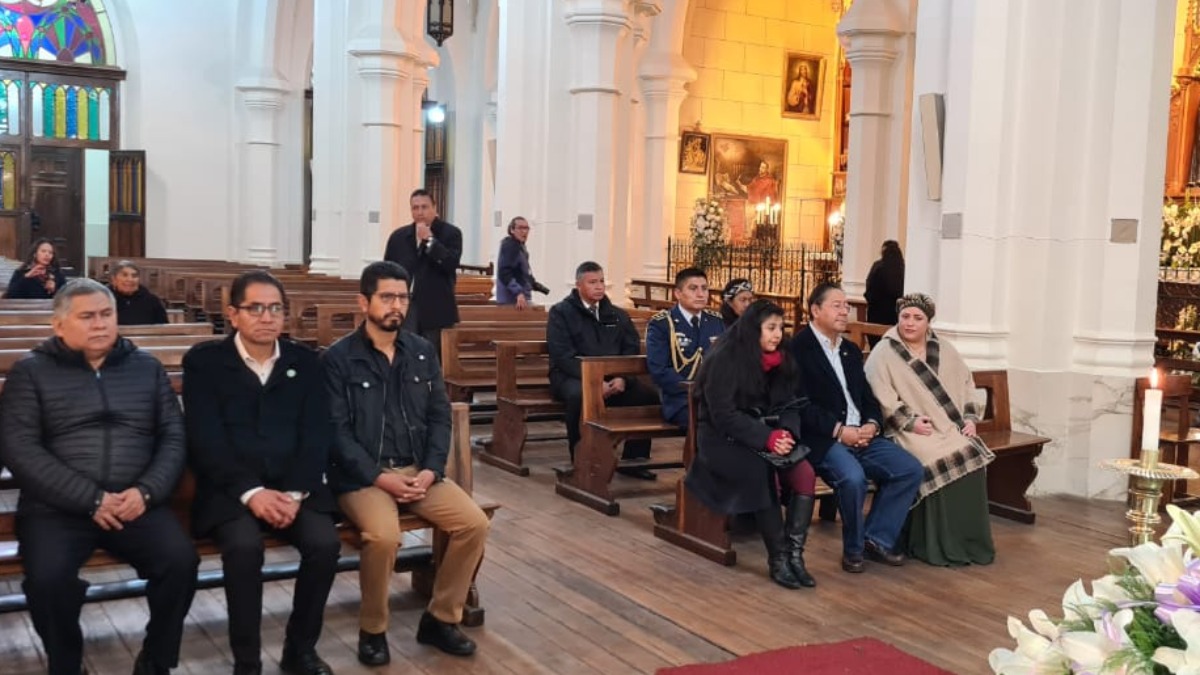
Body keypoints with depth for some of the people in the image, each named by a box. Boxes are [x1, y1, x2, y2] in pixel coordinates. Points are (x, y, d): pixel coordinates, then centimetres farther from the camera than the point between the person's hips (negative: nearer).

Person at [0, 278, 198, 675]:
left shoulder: (147, 368, 14)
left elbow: (174, 437, 9)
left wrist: (146, 491, -10)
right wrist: (91, 499, -13)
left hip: (137, 503, 2)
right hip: (57, 507, -1)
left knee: (181, 560, -24)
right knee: (47, 577, -29)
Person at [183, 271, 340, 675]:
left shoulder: (304, 361, 11)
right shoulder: (204, 361, 2)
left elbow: (317, 436, 3)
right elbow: (206, 440, -7)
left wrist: (295, 493, -13)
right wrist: (251, 492, -20)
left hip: (294, 488, 3)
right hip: (230, 490, -2)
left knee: (325, 542, -24)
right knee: (244, 546, -32)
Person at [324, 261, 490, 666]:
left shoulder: (423, 352, 11)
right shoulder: (338, 358, -4)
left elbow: (440, 417, 9)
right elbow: (337, 432, -9)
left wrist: (431, 471, -6)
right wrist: (380, 478, -18)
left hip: (419, 471, 5)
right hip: (362, 475, -5)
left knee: (475, 524, -14)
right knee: (384, 536, -32)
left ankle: (440, 619, 5)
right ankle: (372, 629, -6)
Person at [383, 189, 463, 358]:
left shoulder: (451, 233, 0)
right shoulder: (398, 237, 10)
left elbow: (452, 263, -15)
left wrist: (429, 240, -17)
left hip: (434, 310, -2)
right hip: (402, 307, 2)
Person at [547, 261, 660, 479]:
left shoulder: (617, 315, 16)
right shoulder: (560, 312, 1)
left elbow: (632, 351, 10)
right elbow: (562, 356, -10)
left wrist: (622, 378, -11)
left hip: (614, 377, 5)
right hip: (573, 377, -4)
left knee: (648, 395, -20)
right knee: (580, 395, -39)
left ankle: (634, 459, -6)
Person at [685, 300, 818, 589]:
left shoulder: (780, 361, 8)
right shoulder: (725, 359, -13)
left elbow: (789, 405, 6)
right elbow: (723, 414, -18)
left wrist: (785, 432, -17)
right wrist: (767, 438, -26)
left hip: (767, 434, 6)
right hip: (724, 437, -6)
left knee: (805, 473, -22)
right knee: (760, 470, -34)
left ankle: (794, 554, -21)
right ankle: (778, 558, -23)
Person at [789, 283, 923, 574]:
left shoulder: (851, 350, 19)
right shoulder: (797, 348, -6)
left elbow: (868, 397, 18)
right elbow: (800, 404, -15)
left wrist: (871, 424, -4)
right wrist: (838, 430, -19)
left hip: (862, 436, 8)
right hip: (822, 439, -8)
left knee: (911, 469, -9)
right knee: (853, 477, -33)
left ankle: (877, 538, 3)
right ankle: (854, 548, -8)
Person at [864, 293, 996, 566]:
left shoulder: (944, 349, 15)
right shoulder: (883, 353, -3)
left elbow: (967, 384, 16)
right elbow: (880, 398, -11)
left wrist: (970, 418, 1)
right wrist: (910, 421, -20)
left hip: (952, 428, 5)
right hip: (913, 431, -5)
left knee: (971, 461, -22)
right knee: (938, 463, -30)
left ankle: (970, 543, -5)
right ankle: (936, 546, -16)